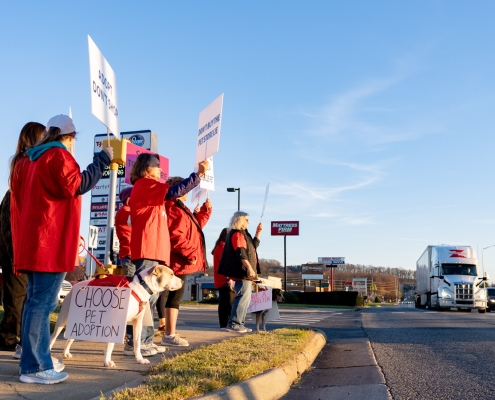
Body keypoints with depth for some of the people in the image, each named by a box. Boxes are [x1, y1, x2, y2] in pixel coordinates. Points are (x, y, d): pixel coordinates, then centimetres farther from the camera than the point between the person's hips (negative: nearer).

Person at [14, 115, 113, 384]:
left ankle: (36, 360, 19)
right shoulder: (58, 155, -7)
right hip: (50, 241, -10)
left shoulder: (35, 158, 22)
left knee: (37, 301, 13)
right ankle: (34, 367, -7)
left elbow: (18, 189, 28)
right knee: (43, 302, -9)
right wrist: (102, 160, -12)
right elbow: (75, 185, -18)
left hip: (35, 240, 10)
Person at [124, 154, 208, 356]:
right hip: (148, 250, -11)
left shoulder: (146, 188, 25)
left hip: (152, 250, 11)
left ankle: (145, 340, 14)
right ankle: (134, 343, -8)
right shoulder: (144, 184, -7)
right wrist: (198, 174, -18)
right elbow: (173, 192, -19)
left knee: (148, 297, 10)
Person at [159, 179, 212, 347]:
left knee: (174, 295, 14)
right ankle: (170, 335, -4)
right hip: (179, 261, -11)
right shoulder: (174, 209, -15)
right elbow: (176, 236, -25)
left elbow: (195, 225, 29)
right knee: (175, 295, -8)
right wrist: (190, 253, -22)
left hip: (181, 261, 11)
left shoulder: (180, 209, 21)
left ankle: (170, 333, 22)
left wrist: (205, 210, 20)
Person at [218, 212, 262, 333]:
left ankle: (239, 323, 16)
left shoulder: (243, 234, 22)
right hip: (242, 272, -11)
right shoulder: (237, 234, -10)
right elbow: (241, 252, -21)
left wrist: (258, 232, 23)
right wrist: (249, 267, -27)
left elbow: (253, 246, 29)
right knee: (243, 297, -14)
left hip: (244, 273, 11)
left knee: (245, 298, 13)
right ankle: (233, 323, -14)